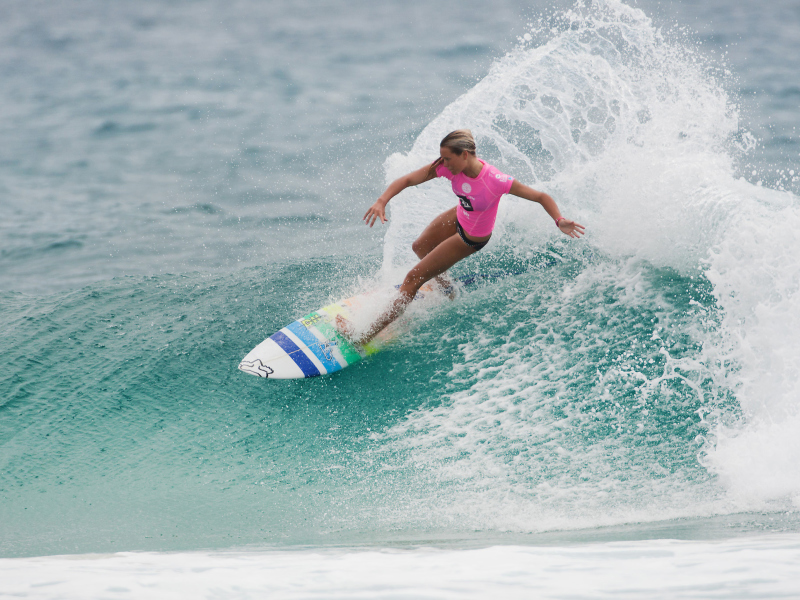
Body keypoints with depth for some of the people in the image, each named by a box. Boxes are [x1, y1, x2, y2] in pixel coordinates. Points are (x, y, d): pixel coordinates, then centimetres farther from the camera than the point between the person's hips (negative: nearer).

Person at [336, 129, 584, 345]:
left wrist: (560, 221, -44)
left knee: (413, 279, -3)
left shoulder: (496, 182, -38)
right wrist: (381, 202, -40)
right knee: (419, 247, 31)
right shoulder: (449, 167, -25)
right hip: (458, 217, 6)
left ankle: (366, 336, 5)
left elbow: (542, 197, -29)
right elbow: (407, 180, -24)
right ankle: (443, 284, 62)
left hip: (471, 237, -6)